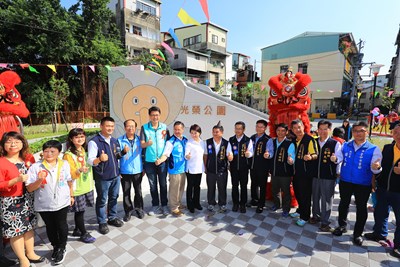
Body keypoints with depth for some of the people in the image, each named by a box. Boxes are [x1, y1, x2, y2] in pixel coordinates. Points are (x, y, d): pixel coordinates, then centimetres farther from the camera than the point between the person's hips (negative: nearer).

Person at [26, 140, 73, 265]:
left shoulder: (65, 164, -7)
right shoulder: (35, 167, -12)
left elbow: (69, 181, 5)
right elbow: (29, 188, -11)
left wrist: (71, 195, 11)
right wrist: (40, 180, -29)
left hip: (62, 202, 0)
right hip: (44, 205, 1)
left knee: (61, 225, 10)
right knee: (50, 227, 18)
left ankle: (62, 249, 33)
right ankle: (55, 247, 41)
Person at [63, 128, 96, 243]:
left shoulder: (84, 151, 5)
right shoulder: (68, 154, -15)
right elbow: (69, 174, -17)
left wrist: (91, 182, 13)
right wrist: (79, 170, -34)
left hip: (87, 186, 6)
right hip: (77, 188, -6)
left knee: (81, 210, 18)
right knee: (79, 211, 6)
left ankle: (77, 230, 36)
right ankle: (84, 234, 22)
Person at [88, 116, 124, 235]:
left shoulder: (114, 140, 7)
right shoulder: (94, 141, -15)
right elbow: (90, 161, -22)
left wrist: (123, 153, 0)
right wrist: (100, 159, -39)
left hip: (115, 175, 6)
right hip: (102, 178, -6)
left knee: (114, 198, 19)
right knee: (102, 200, 11)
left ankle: (112, 217, 38)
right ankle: (102, 222, 29)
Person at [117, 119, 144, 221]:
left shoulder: (139, 139, 1)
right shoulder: (120, 140, -4)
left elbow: (143, 154, 7)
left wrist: (144, 168, 6)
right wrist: (123, 151, -21)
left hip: (137, 171, 1)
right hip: (125, 172, -1)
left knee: (138, 191, 12)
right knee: (126, 193, 10)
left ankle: (139, 208, 32)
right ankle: (128, 211, 29)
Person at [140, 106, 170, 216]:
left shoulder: (164, 127, 2)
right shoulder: (144, 127, -2)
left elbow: (168, 143, 7)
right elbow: (142, 144, -6)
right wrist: (147, 143, -28)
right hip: (149, 161, 0)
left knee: (163, 184, 10)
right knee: (153, 185, 12)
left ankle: (164, 205, 26)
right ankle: (155, 206, 28)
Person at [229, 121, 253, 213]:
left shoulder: (248, 140, -5)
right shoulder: (231, 140, 3)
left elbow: (251, 152, -4)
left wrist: (248, 154, -25)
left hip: (244, 167, -2)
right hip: (233, 166, 2)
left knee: (244, 186, 8)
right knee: (234, 185, 10)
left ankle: (243, 204, 23)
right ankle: (235, 203, 25)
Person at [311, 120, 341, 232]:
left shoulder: (335, 144, -7)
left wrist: (335, 159, -30)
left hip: (329, 177, -4)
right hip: (315, 175, 4)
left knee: (326, 199, 6)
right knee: (315, 197, 17)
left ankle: (325, 222, 22)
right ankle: (316, 215, 37)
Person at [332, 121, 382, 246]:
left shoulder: (374, 149, -8)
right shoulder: (345, 146, 1)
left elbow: (375, 168, -15)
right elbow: (339, 158, -3)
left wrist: (376, 168, -38)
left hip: (363, 185, -2)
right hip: (345, 182, 3)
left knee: (361, 208, 10)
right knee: (343, 204, 18)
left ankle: (358, 233, 29)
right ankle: (342, 226, 40)